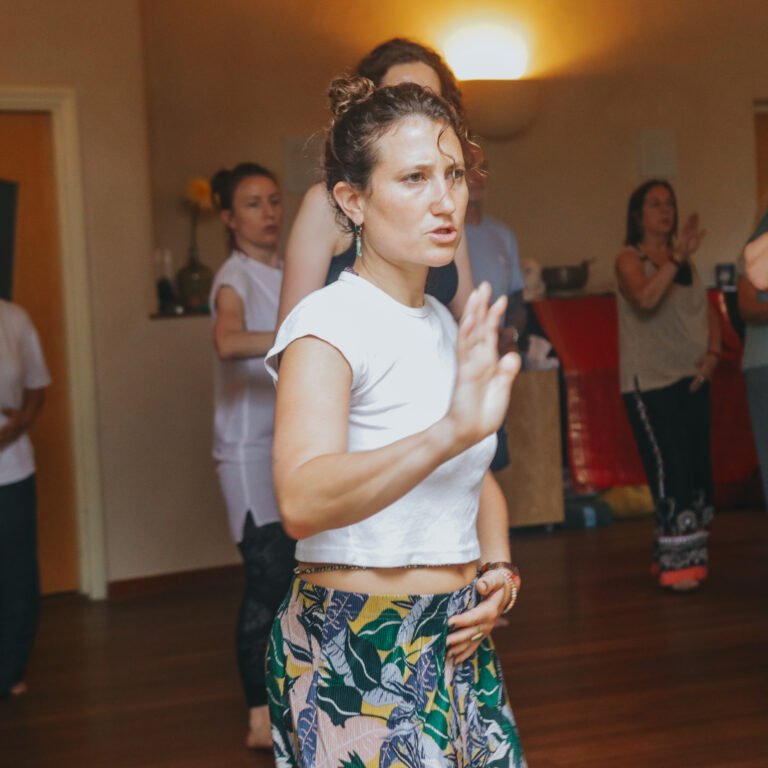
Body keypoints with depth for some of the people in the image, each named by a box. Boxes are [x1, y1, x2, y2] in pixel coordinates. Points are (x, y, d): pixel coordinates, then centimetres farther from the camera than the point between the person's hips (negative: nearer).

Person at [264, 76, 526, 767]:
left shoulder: (447, 324, 10)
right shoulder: (329, 320, -15)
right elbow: (302, 501, -31)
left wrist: (500, 570, 3)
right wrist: (449, 432, -44)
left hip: (460, 638, 7)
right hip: (354, 653, -7)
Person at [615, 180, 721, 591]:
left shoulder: (686, 261, 15)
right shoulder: (629, 259, -4)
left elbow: (708, 311, 16)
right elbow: (645, 298, -24)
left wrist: (712, 351, -1)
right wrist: (676, 259, -31)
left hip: (692, 379, 7)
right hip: (651, 383, -6)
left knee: (697, 468, 5)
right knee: (669, 468, -13)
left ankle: (680, 554, 13)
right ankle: (676, 562, -10)